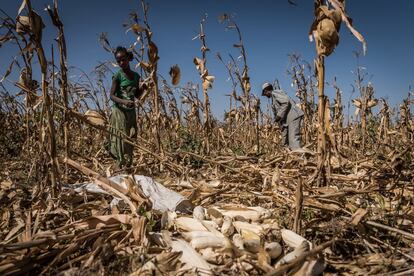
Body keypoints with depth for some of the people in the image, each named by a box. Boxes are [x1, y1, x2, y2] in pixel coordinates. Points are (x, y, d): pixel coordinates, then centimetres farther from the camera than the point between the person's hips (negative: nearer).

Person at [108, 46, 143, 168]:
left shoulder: (136, 76, 10)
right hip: (119, 112, -6)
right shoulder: (118, 76, -6)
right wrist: (124, 101, -29)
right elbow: (112, 95, -11)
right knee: (122, 142, -8)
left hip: (131, 112, 6)